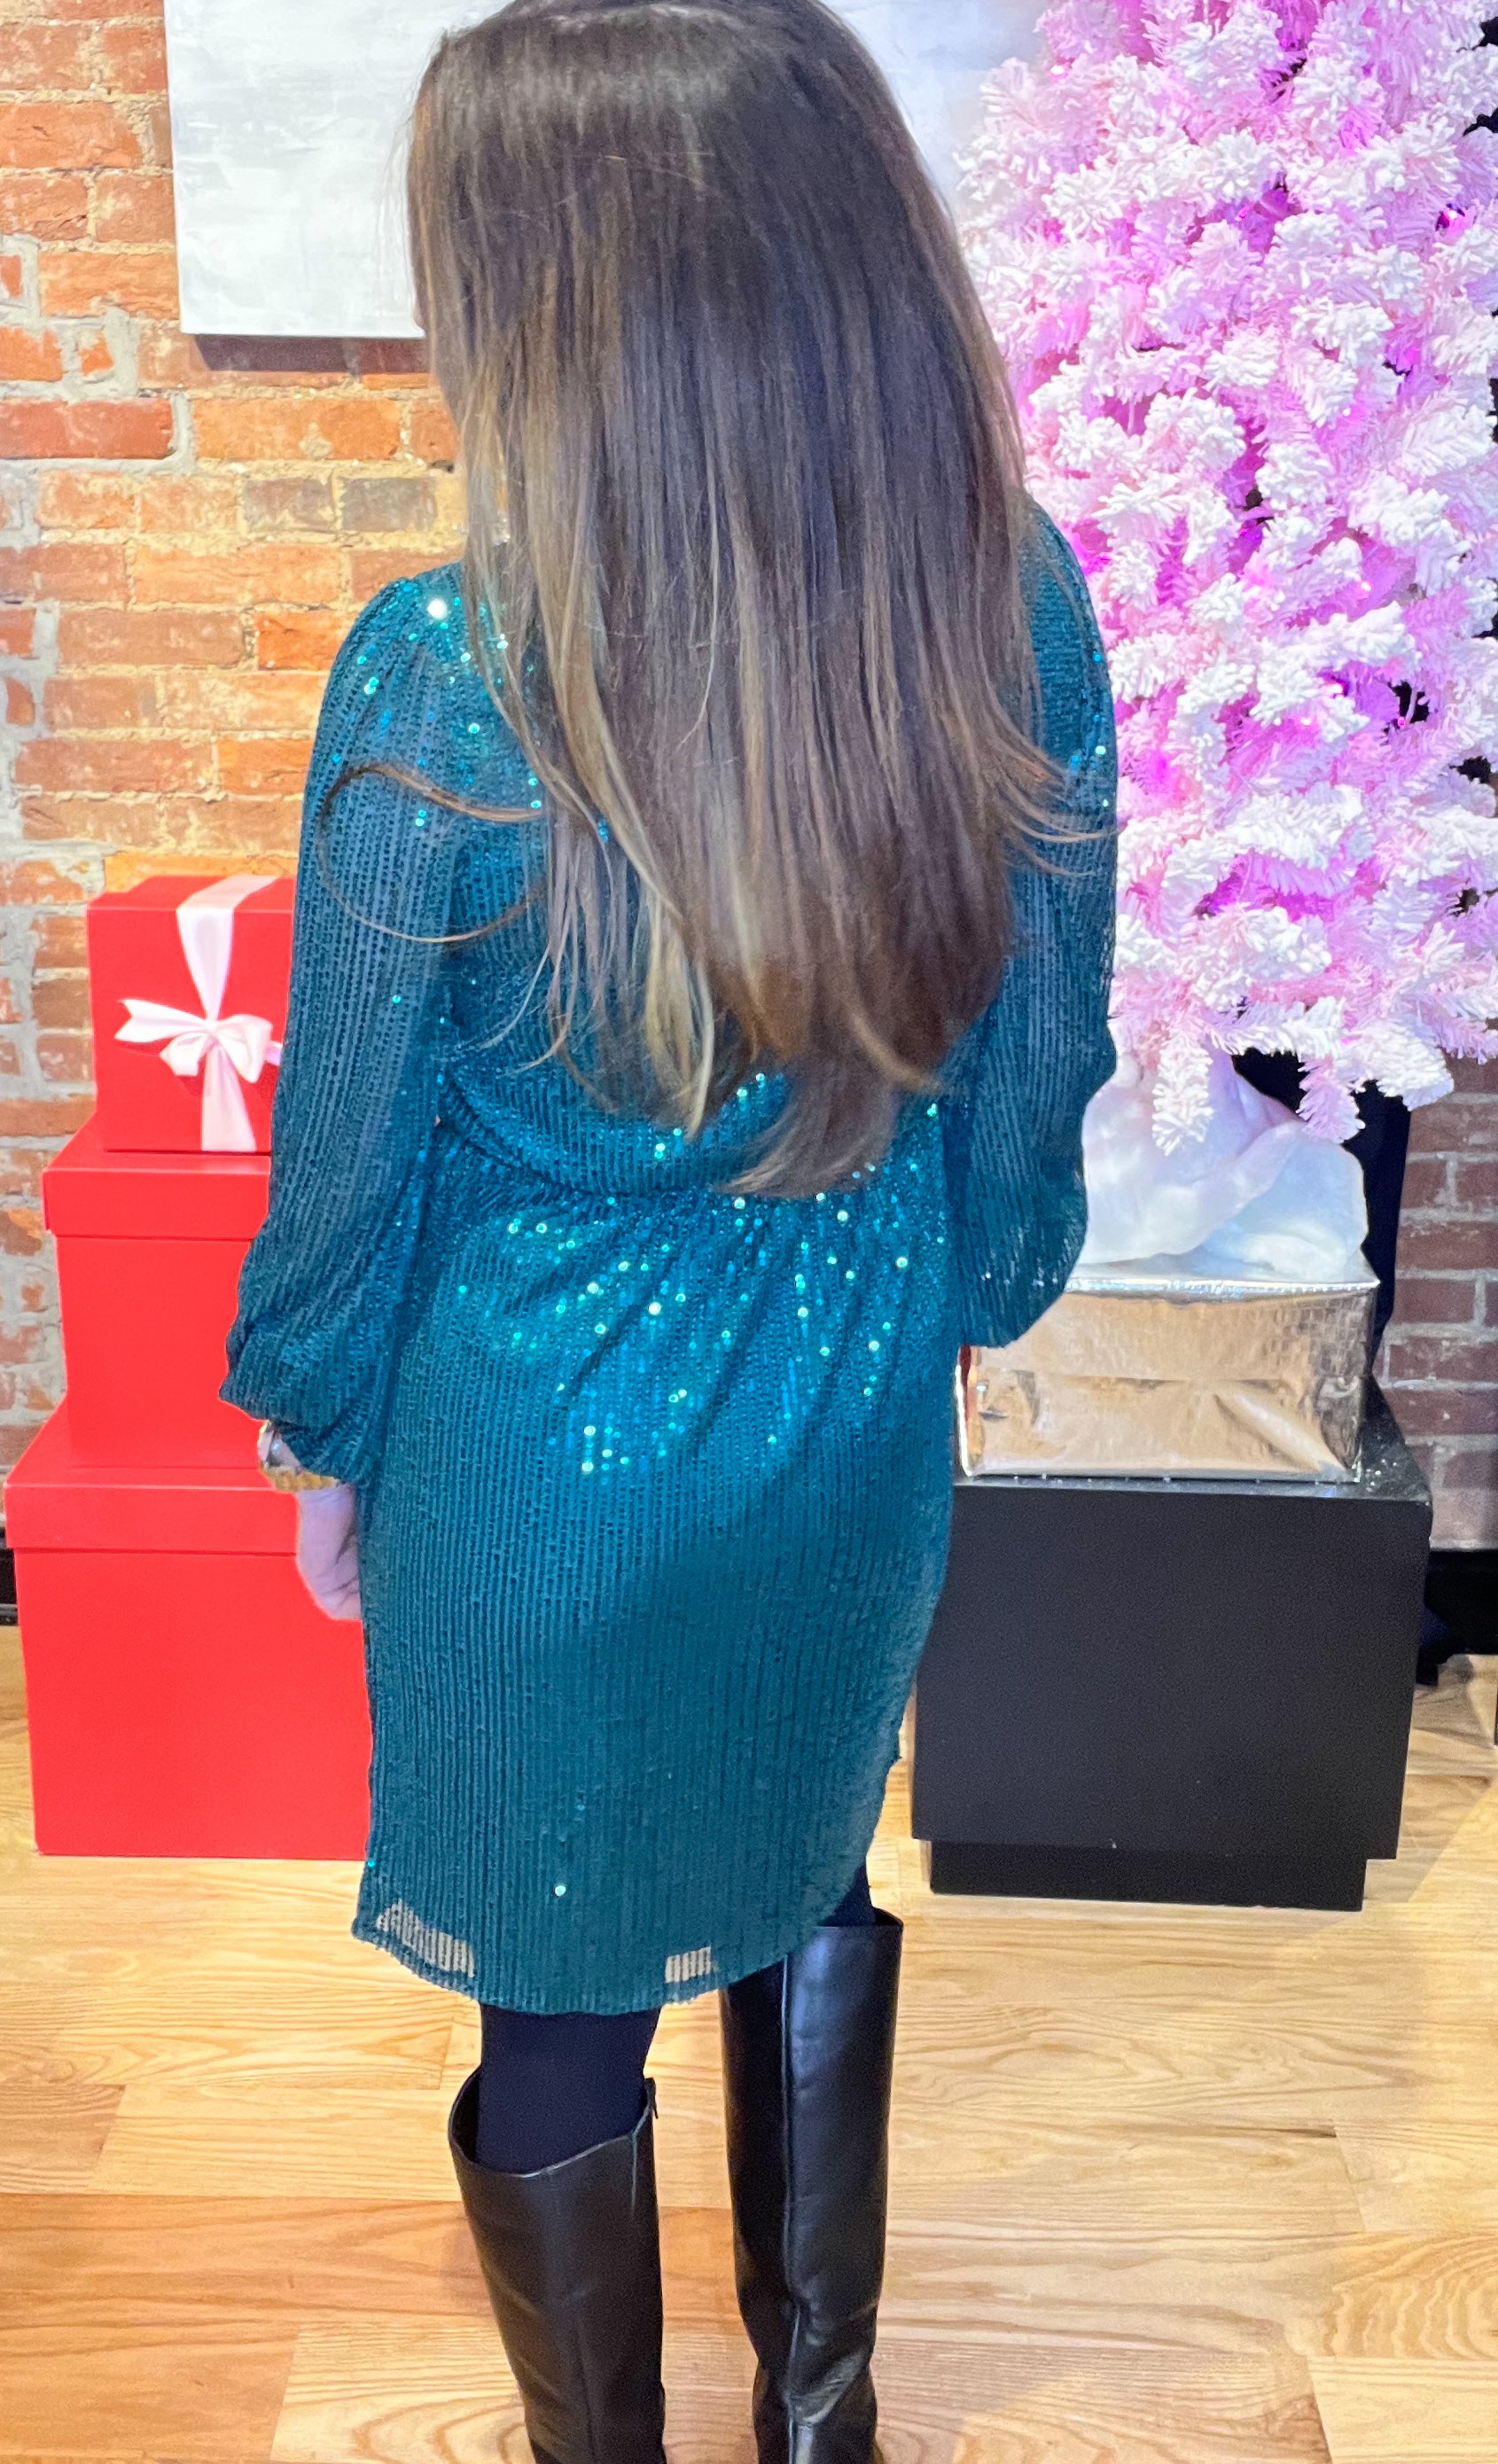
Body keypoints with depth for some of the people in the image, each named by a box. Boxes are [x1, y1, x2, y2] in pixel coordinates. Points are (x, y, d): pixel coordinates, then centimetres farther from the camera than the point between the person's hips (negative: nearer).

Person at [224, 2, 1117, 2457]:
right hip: (858, 1417, 4)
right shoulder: (1018, 612, -14)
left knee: (561, 1990, 21)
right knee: (808, 1881, 29)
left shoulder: (444, 675, -25)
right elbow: (1041, 1059, -3)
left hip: (536, 1452, -4)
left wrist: (324, 1442, 4)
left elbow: (351, 1148, -14)